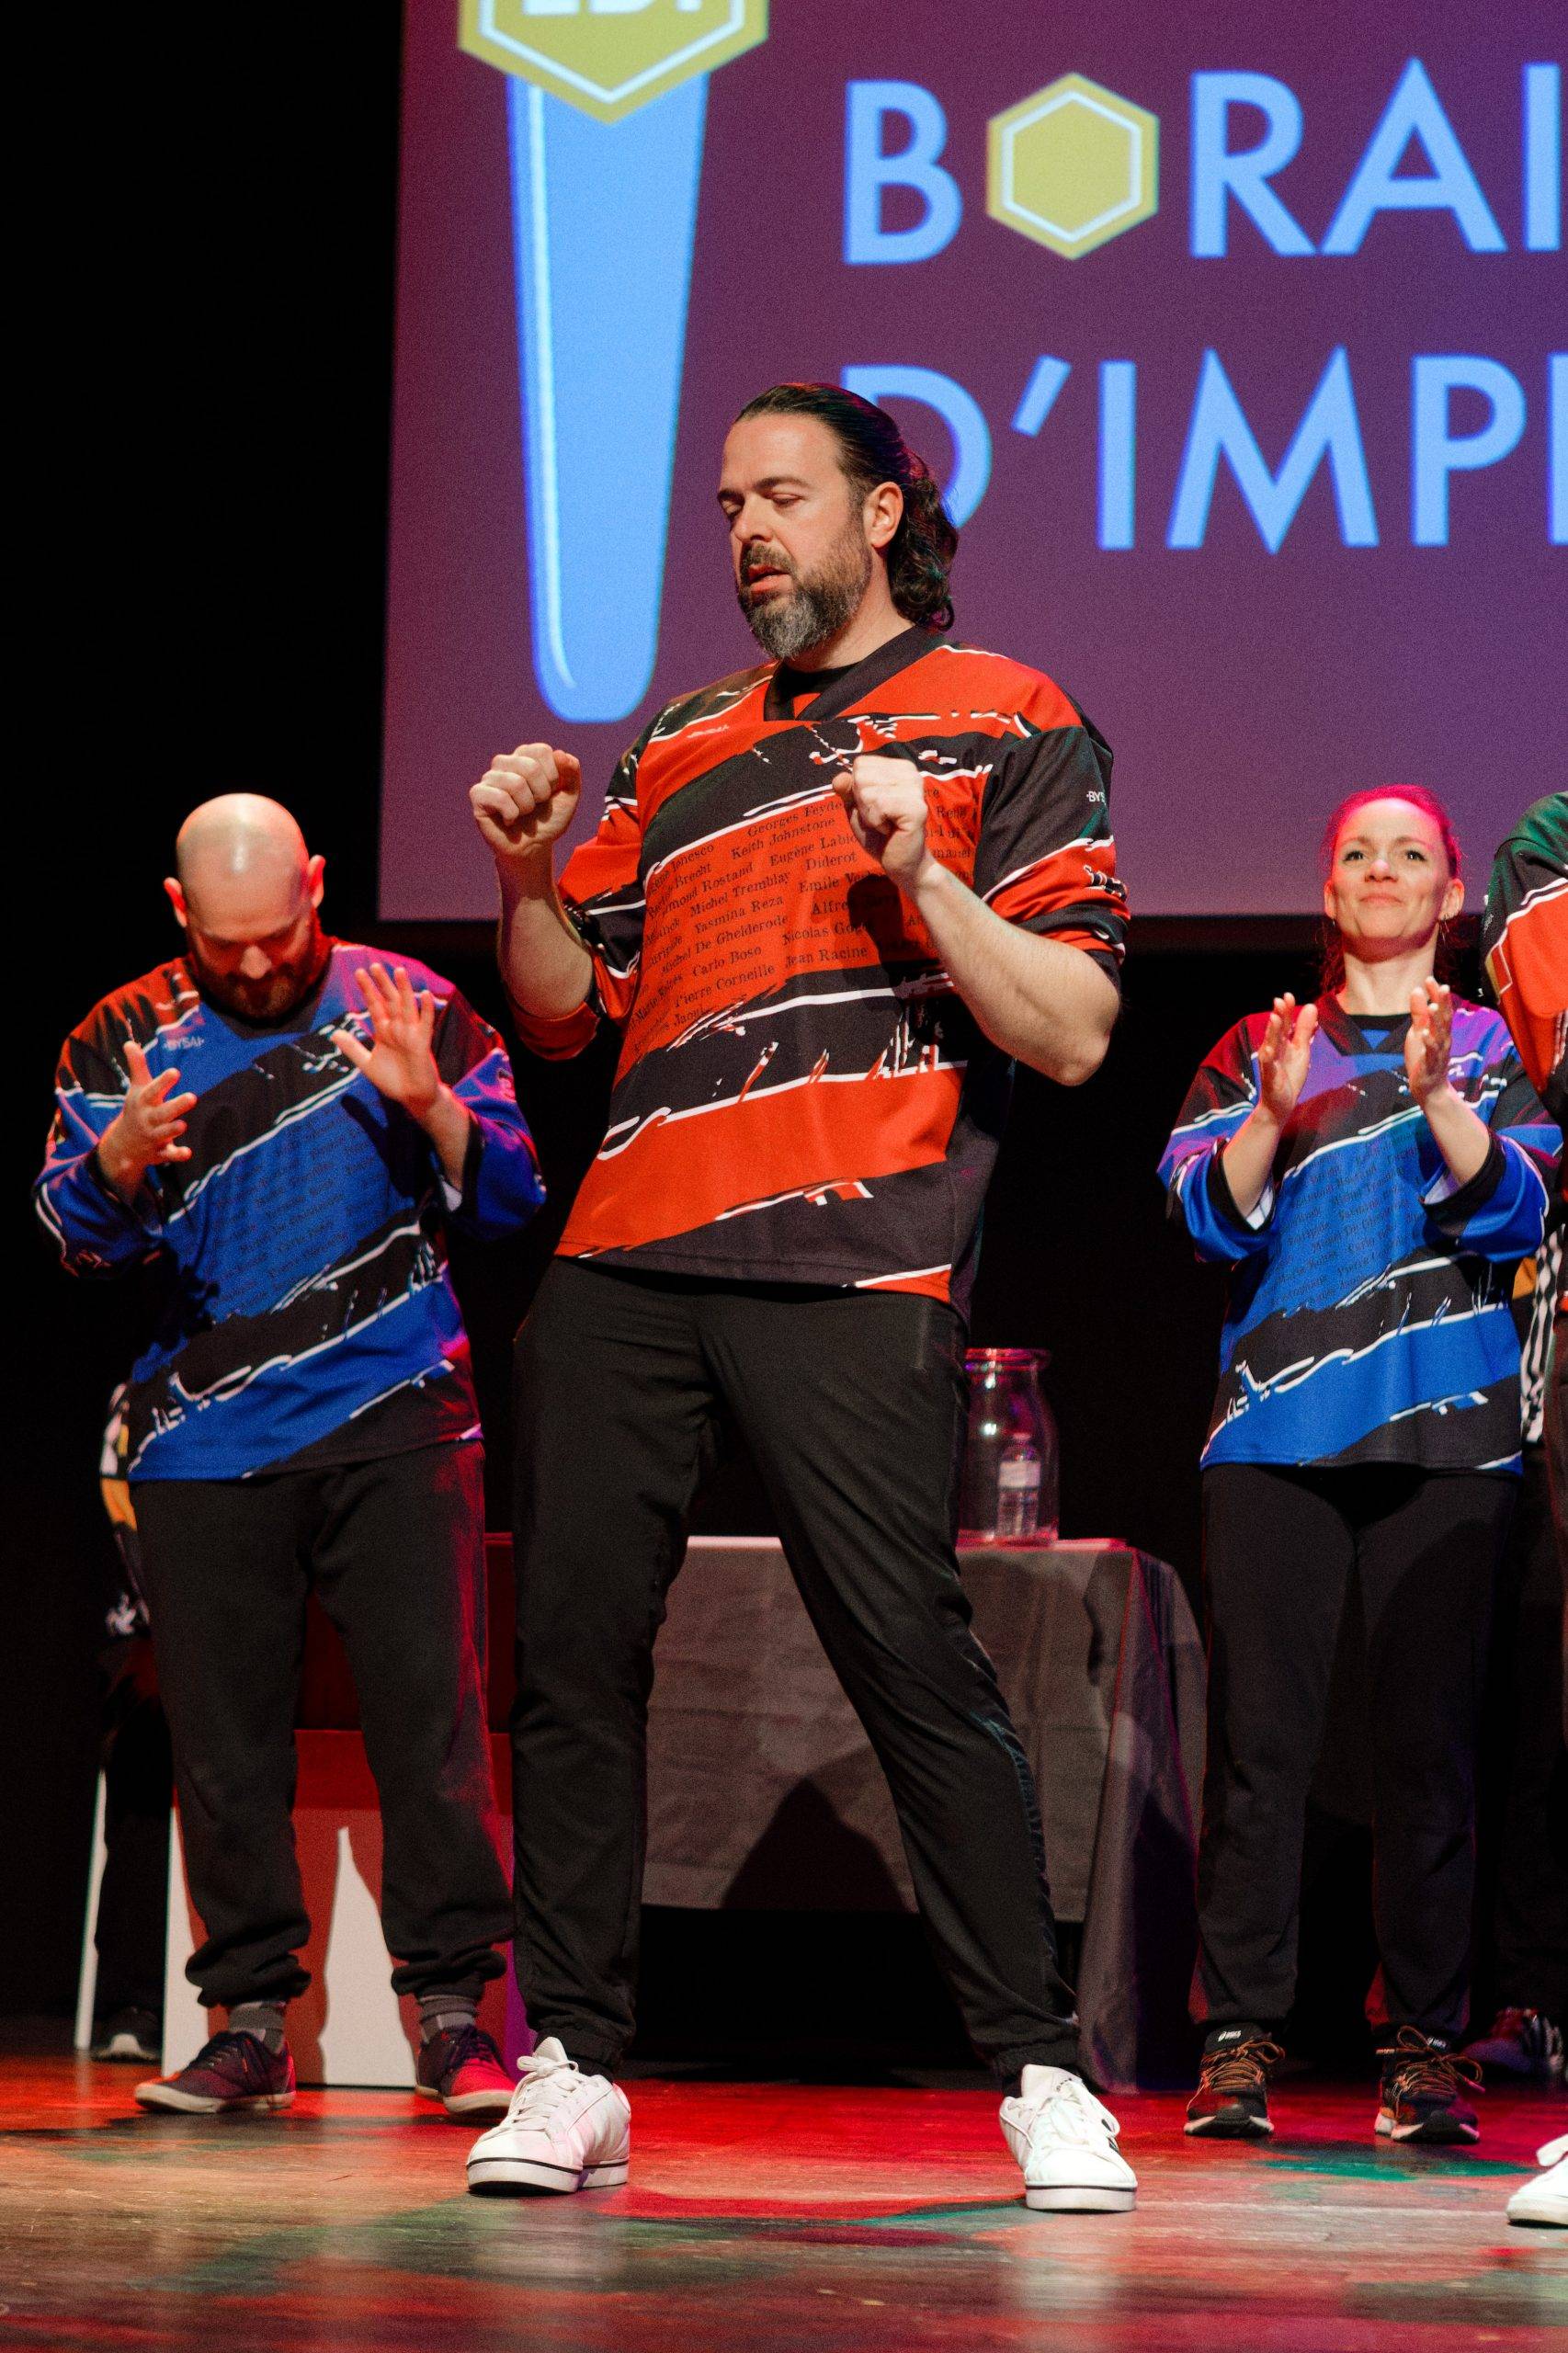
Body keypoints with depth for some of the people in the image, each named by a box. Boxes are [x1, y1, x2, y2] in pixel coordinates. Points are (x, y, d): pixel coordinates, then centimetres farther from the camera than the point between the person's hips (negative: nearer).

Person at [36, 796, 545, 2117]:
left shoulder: (416, 1012, 5)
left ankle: (453, 2013, -2)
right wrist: (121, 1157, -21)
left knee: (429, 1713, -7)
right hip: (203, 1448, 2)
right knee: (224, 1743, 3)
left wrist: (430, 1104, -16)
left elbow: (515, 1196, 2)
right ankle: (253, 2022, 10)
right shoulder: (123, 1040, 8)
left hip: (394, 1426, -2)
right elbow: (71, 1235, 1)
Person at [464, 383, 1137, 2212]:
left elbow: (1072, 1034, 0)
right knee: (572, 1648, 0)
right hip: (625, 1262, 5)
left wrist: (922, 875, -13)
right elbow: (569, 1014, 24)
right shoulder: (678, 751, 23)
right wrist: (529, 877, 7)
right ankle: (572, 2071, 7)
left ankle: (1040, 2074, -4)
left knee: (910, 1653, -11)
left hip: (853, 1267, -5)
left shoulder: (1007, 724, 8)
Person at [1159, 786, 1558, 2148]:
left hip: (1443, 1425, -1)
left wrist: (1436, 1094, -19)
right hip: (1278, 1422, 1)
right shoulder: (1260, 1048, 16)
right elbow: (1211, 1215, 4)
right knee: (1261, 1732, -6)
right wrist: (1275, 1112, -14)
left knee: (1430, 1735, -4)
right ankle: (1239, 2040, -6)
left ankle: (1428, 2047, -1)